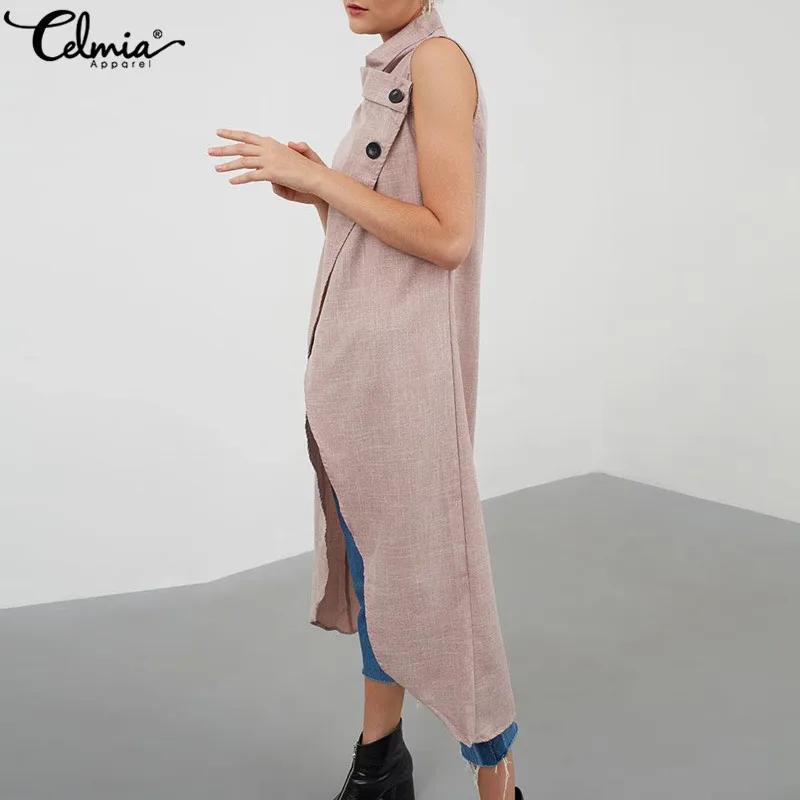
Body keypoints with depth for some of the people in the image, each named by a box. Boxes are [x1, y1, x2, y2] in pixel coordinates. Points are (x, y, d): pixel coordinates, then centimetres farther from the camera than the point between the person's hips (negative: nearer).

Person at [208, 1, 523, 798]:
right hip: (353, 361, 9)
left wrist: (317, 177, -16)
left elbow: (446, 238, -17)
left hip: (403, 365, -8)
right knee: (371, 563, 14)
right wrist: (316, 194, 2)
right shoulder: (388, 75, 16)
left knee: (428, 574, -2)